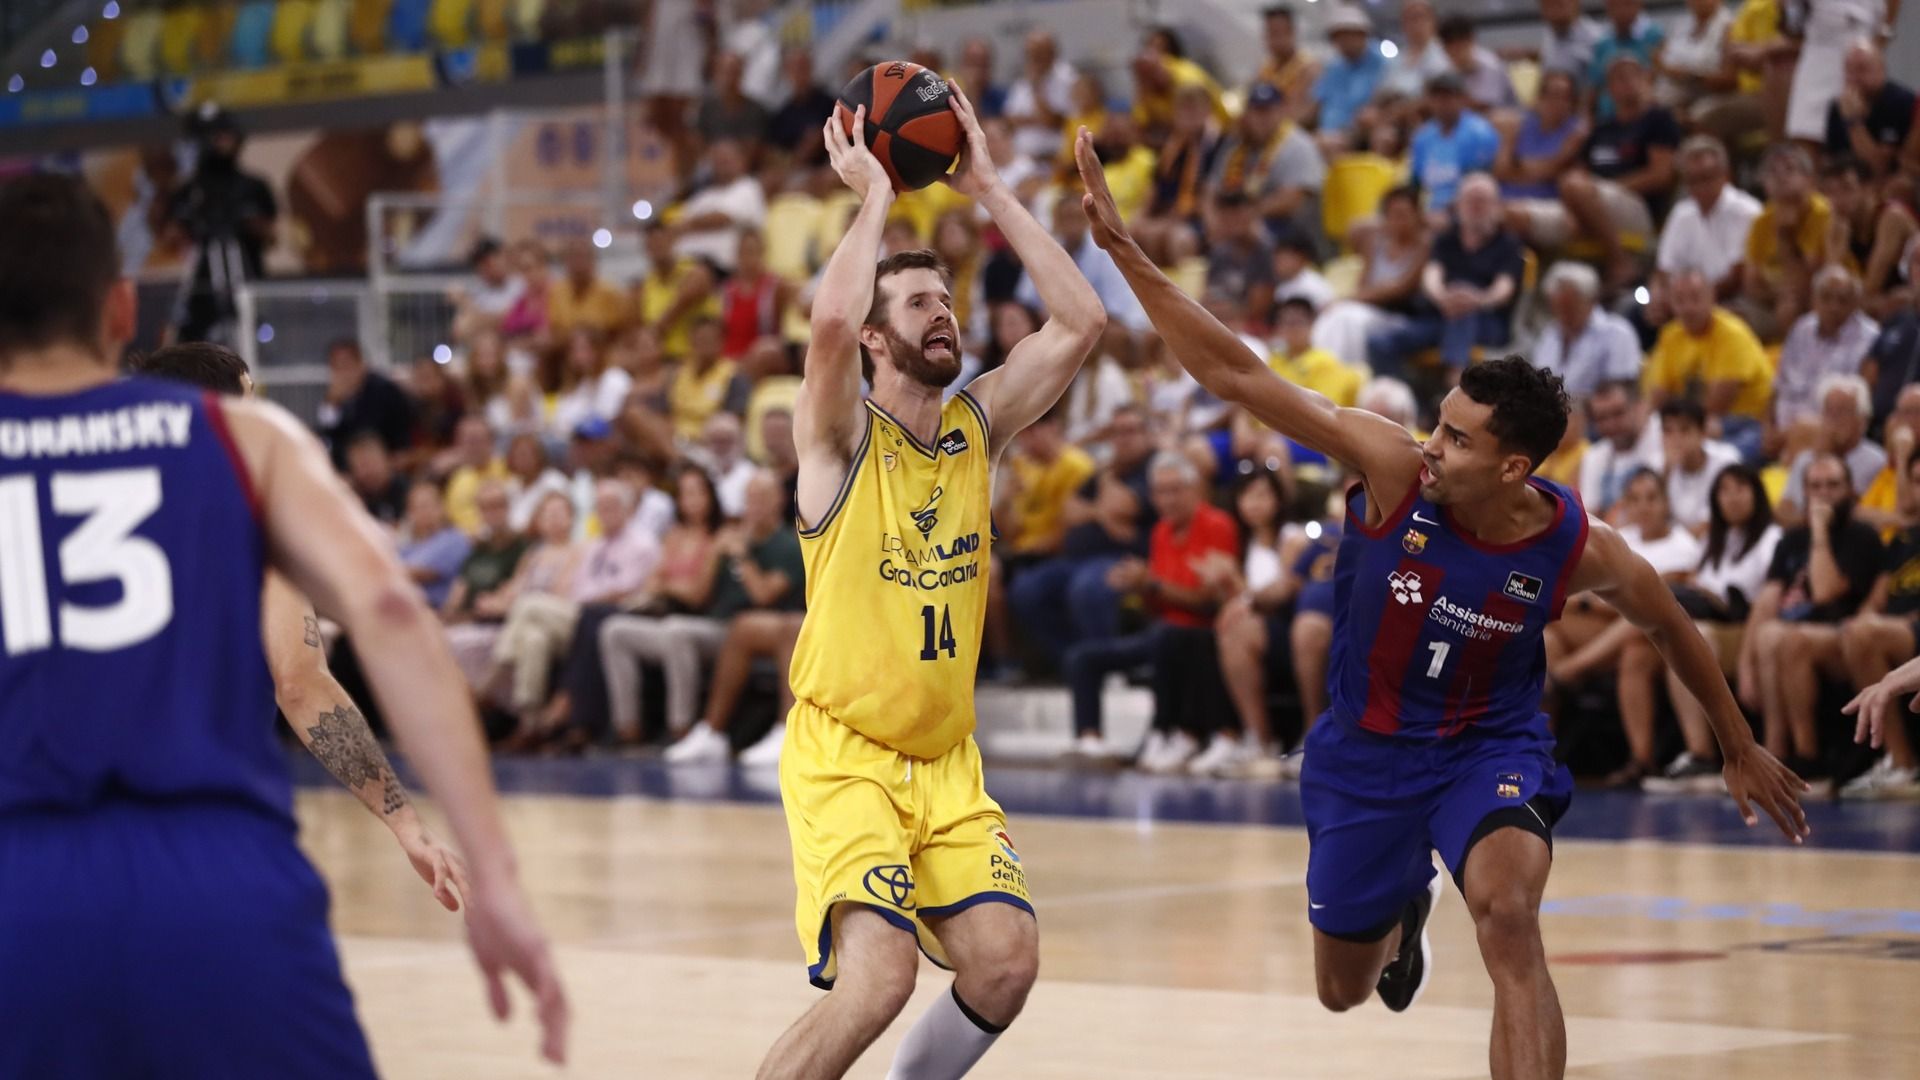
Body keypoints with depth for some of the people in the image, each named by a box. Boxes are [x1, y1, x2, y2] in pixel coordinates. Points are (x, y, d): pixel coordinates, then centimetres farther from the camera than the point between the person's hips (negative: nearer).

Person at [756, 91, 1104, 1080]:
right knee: (877, 979, -22)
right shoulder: (842, 439, -7)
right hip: (841, 753, -6)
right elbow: (830, 318, -28)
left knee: (1006, 962, -10)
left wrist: (987, 189, 1)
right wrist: (875, 192, -14)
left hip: (946, 761, 6)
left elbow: (1080, 322, 1)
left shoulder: (979, 425, 9)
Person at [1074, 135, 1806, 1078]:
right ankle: (1406, 904, 56)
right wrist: (1125, 254, -35)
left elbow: (1673, 630, -1)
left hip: (1490, 749, -2)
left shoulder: (1579, 550, -22)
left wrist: (1739, 749, 10)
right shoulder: (1391, 467, -26)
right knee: (1343, 990, 18)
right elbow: (1235, 374, -28)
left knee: (1508, 915, -33)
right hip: (1366, 749, 2)